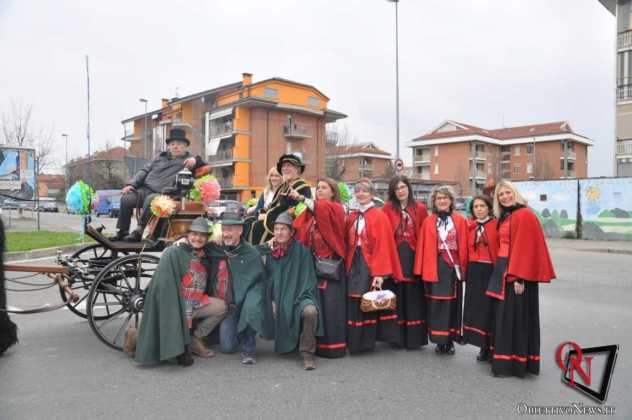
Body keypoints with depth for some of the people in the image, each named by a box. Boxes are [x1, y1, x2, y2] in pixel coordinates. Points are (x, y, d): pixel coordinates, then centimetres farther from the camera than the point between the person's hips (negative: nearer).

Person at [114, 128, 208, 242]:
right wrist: (132, 184, 13)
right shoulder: (161, 156, 25)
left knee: (150, 200, -37)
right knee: (126, 199, -18)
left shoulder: (188, 160, 7)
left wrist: (196, 160, -28)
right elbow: (145, 171, 25)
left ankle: (138, 232, -26)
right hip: (145, 188, 6)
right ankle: (123, 232, -5)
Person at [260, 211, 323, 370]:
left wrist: (294, 301, -16)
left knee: (310, 311, -36)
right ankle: (283, 342, 8)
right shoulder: (271, 251, 7)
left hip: (299, 297, -4)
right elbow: (268, 279, 11)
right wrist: (272, 301, -4)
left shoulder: (302, 251, -7)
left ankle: (307, 353, -15)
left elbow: (308, 280, -8)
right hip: (278, 299, 5)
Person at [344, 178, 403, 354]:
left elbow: (383, 245, -12)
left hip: (371, 265, -5)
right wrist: (347, 266, 1)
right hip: (354, 266, 5)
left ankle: (366, 340, 12)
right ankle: (355, 341, 16)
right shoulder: (352, 217, 12)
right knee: (354, 305, 6)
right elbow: (348, 244, 12)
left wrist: (379, 273, -18)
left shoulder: (379, 216, -5)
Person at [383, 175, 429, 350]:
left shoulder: (420, 208, 5)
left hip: (413, 256, 1)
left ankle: (414, 337, 15)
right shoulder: (388, 208, 3)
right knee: (396, 295, 5)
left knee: (414, 297, 5)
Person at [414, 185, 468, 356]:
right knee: (437, 305, 2)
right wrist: (422, 270, -3)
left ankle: (450, 340, 18)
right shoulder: (428, 222, 3)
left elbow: (464, 247, 3)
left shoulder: (461, 221, 3)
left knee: (453, 303, 7)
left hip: (454, 268, 1)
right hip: (435, 268, 0)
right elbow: (422, 247, 1)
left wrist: (464, 267, -3)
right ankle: (439, 341, 12)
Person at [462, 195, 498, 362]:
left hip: (491, 271, -4)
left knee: (490, 308, 1)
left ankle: (492, 347, 15)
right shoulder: (469, 226, 8)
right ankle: (484, 347, 20)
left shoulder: (497, 224, -5)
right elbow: (466, 249, 9)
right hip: (473, 272, 4)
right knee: (477, 308, 8)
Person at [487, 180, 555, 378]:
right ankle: (506, 359, 23)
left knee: (516, 316, -3)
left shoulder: (524, 215, -13)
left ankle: (515, 363, 6)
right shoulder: (505, 217, 15)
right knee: (505, 315, 13)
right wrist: (501, 271, 13)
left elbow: (525, 248, -19)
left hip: (518, 272, -9)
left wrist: (519, 276, -23)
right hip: (504, 271, 9)